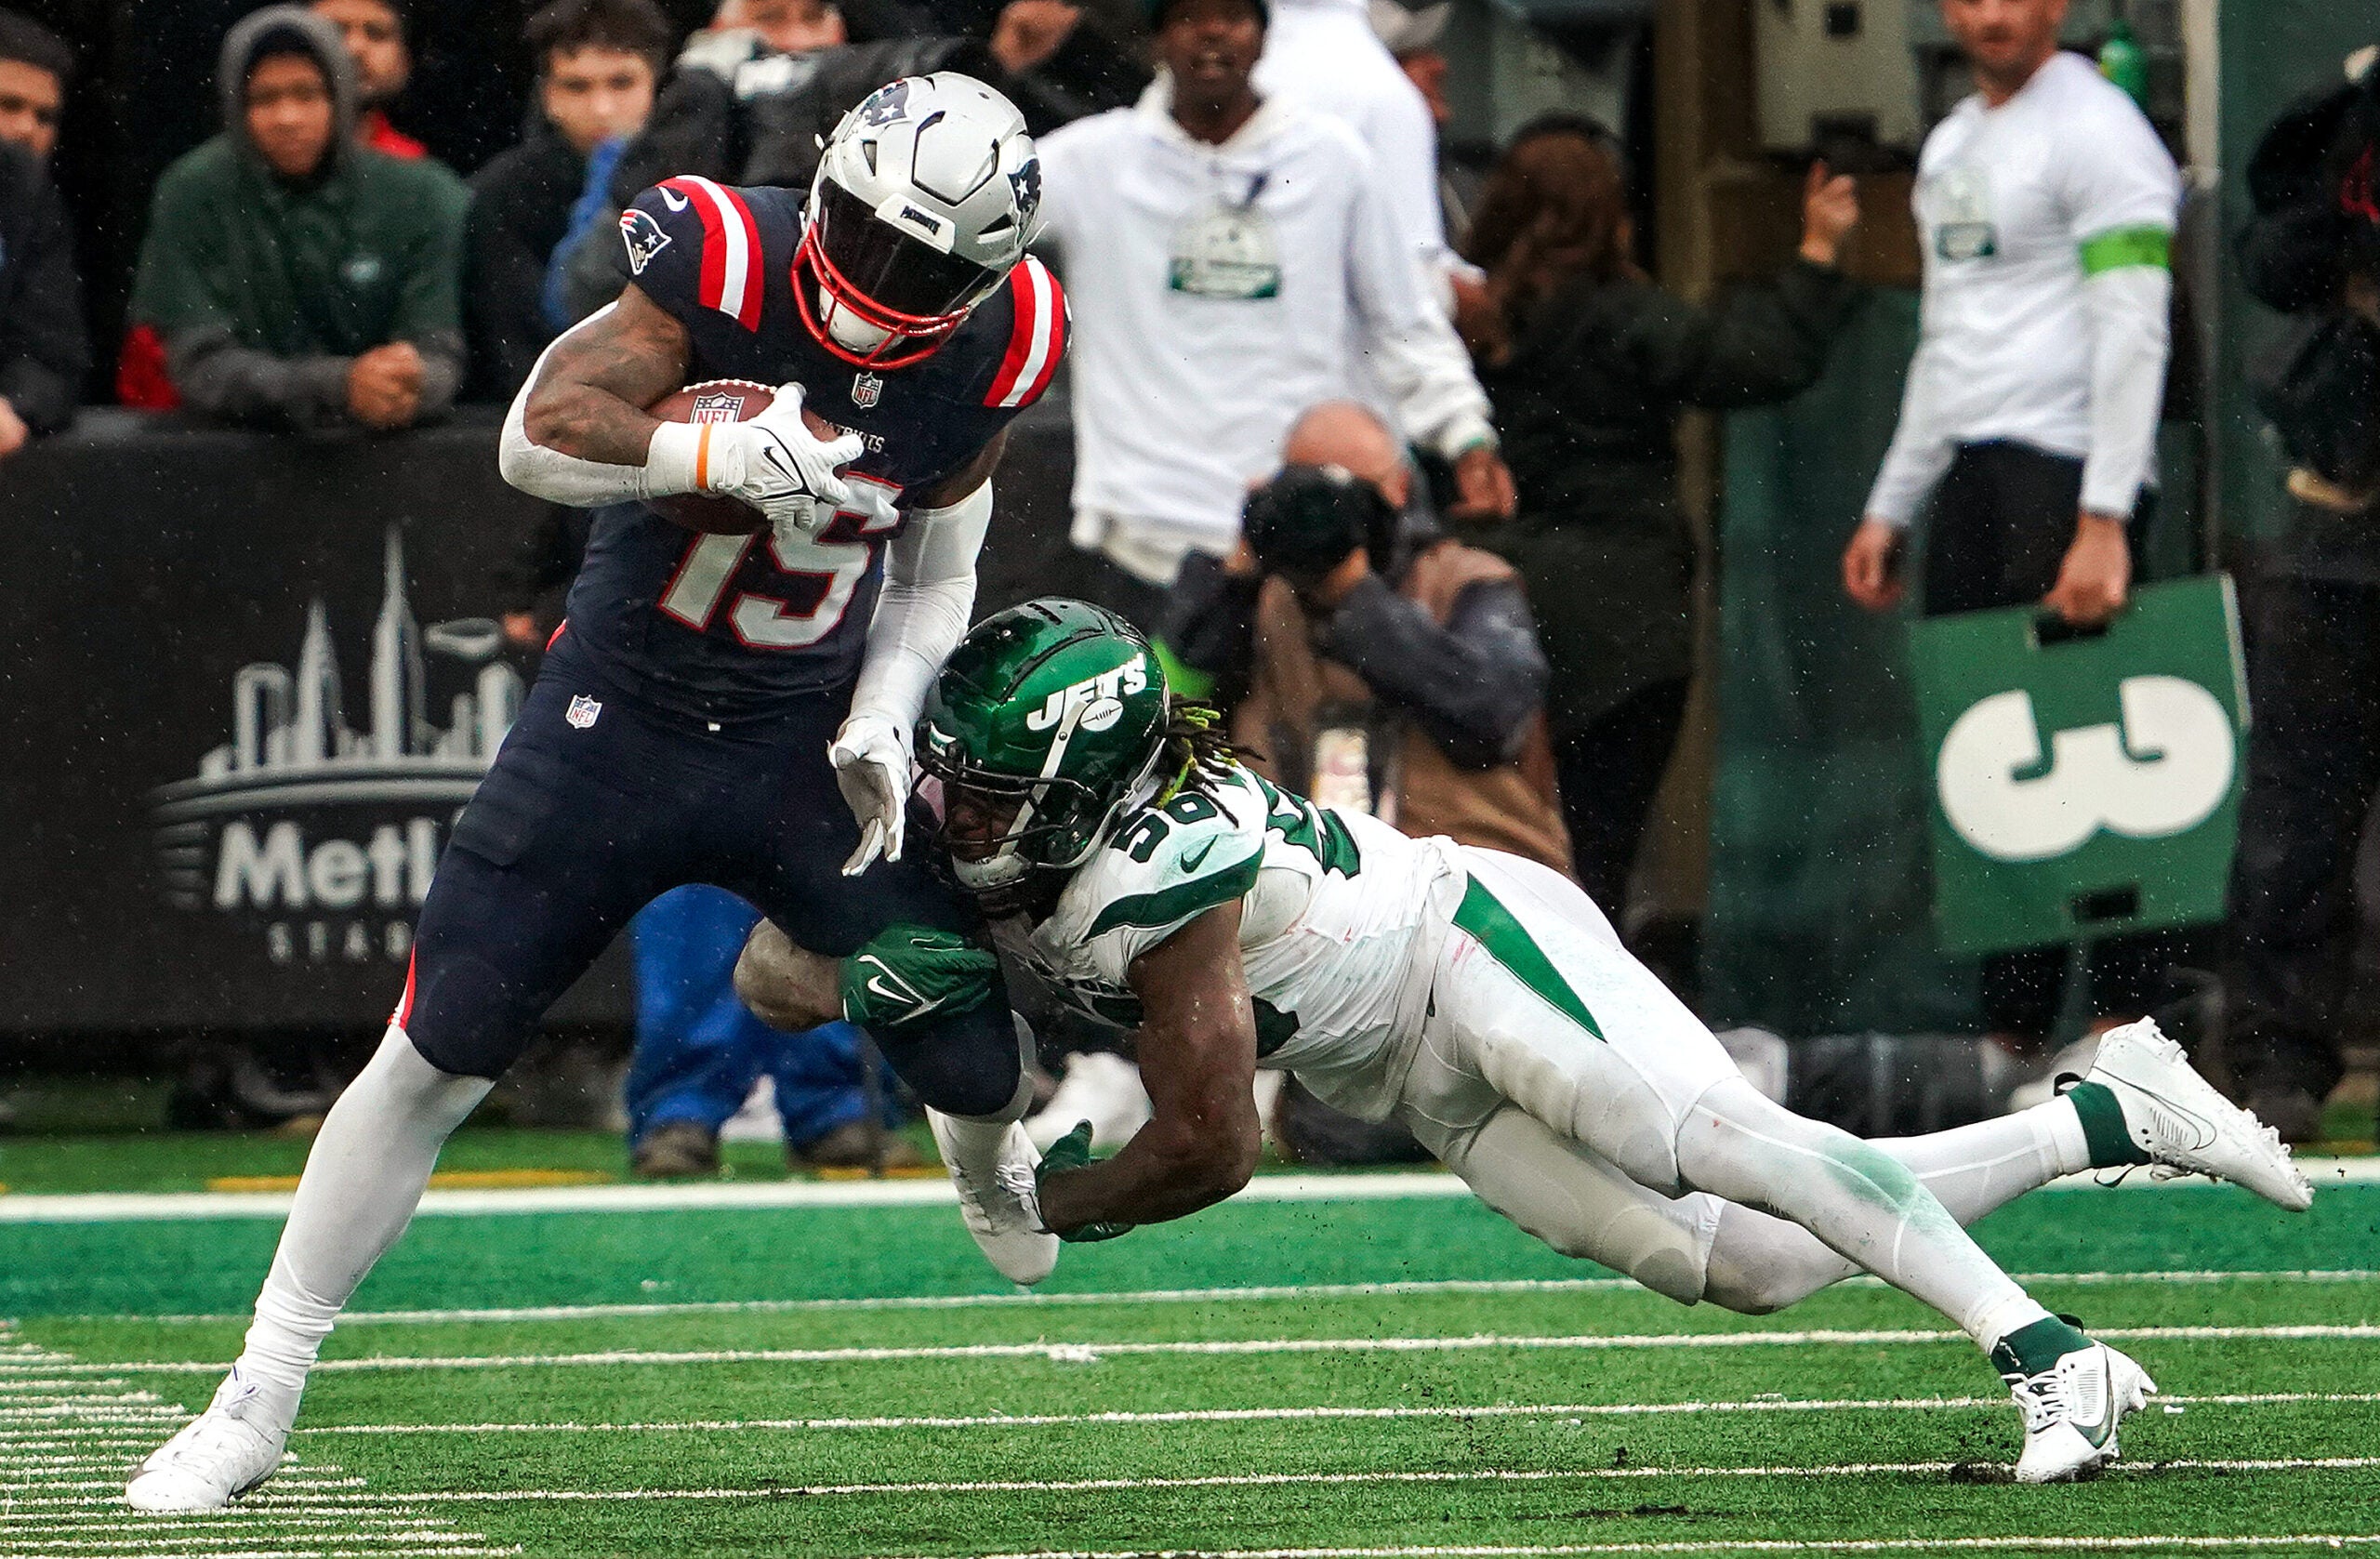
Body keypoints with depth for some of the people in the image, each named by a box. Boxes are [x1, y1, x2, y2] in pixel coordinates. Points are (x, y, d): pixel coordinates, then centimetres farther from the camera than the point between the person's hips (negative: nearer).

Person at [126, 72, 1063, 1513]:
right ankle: (259, 1401, 5)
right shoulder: (730, 268, -21)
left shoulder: (988, 356, -9)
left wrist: (882, 723, -6)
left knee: (974, 1059, 1)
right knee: (436, 1055, -6)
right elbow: (538, 436, -26)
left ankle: (989, 1163, 44)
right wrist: (719, 456, -38)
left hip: (808, 747, 3)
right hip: (621, 726, -3)